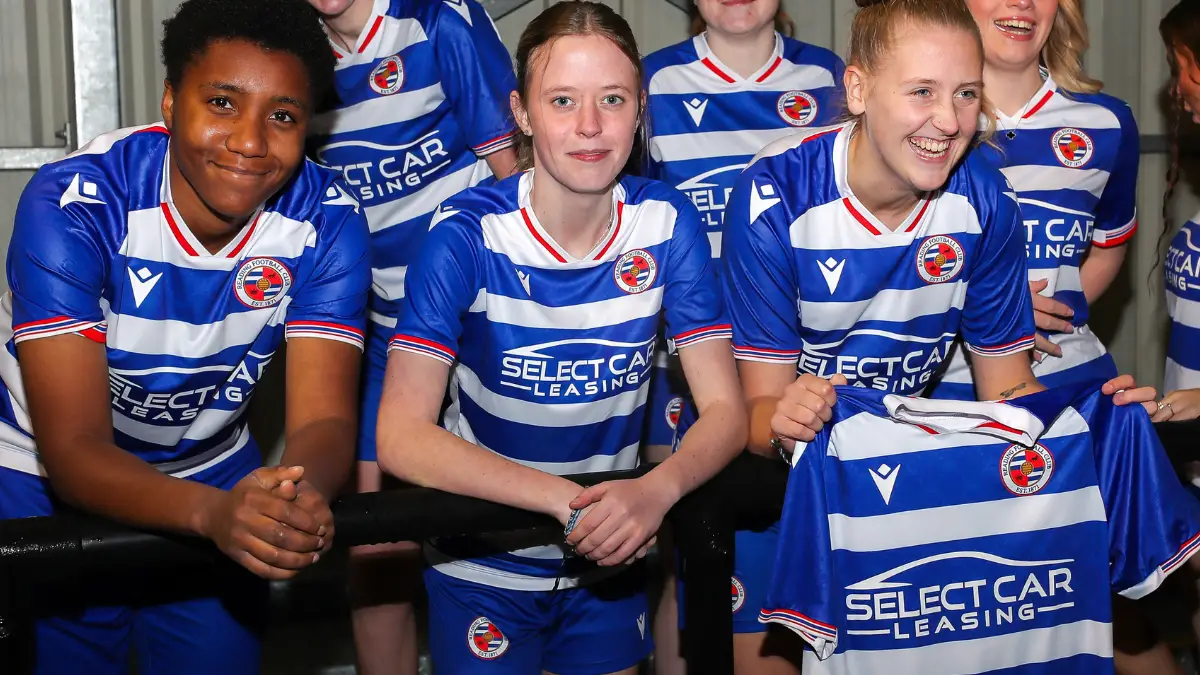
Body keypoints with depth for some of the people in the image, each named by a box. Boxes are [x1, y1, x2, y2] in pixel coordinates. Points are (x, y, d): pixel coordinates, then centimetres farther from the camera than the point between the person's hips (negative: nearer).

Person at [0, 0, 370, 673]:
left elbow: (323, 417, -23)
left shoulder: (327, 219, -19)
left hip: (216, 481, 3)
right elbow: (73, 447, -32)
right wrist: (213, 510, -52)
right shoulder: (71, 205, -28)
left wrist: (299, 490, -48)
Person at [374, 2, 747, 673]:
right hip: (483, 562, -3)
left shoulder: (669, 223, -11)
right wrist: (568, 499, -37)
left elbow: (725, 409, -12)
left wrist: (657, 490, -34)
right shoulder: (467, 234, -20)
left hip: (610, 564, 3)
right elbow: (402, 436, -27)